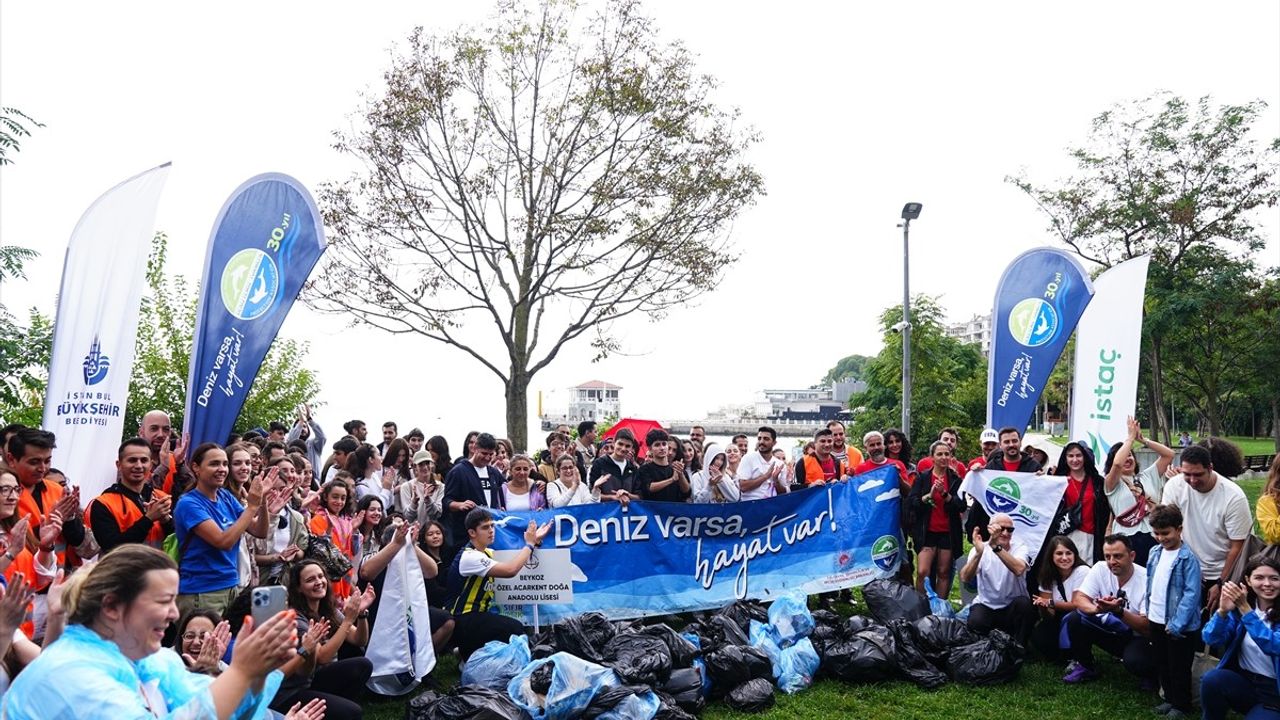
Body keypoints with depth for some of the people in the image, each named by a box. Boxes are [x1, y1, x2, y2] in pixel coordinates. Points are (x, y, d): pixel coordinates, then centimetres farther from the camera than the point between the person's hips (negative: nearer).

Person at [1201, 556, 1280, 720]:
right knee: (1212, 678, -28)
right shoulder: (1238, 606, 1)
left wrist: (1245, 609, -34)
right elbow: (1211, 639, -9)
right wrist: (1222, 611, -28)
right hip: (1244, 682, 3)